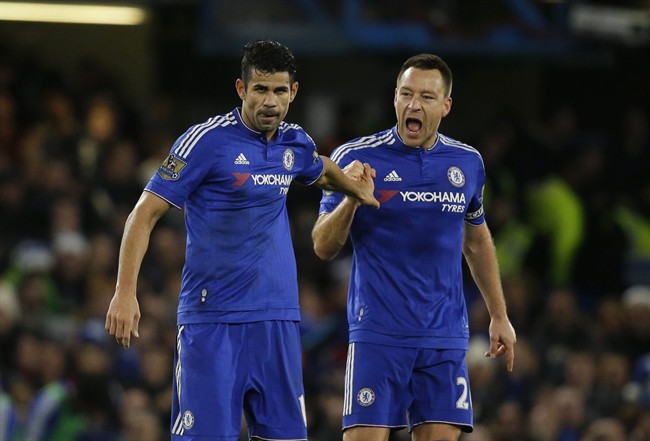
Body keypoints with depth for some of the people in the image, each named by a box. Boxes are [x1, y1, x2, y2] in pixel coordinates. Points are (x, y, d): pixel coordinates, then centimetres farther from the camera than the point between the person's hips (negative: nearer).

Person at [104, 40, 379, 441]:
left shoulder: (295, 144, 9)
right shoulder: (207, 140, -9)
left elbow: (322, 171, 37)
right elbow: (145, 214, -9)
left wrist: (359, 190, 20)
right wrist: (125, 293, -16)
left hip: (278, 318, 6)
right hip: (213, 319, -6)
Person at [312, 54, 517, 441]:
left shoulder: (468, 163, 7)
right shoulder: (356, 158, -5)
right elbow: (324, 248, -5)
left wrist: (499, 315, 20)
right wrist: (350, 199, -23)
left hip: (446, 335, 3)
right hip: (378, 334, -3)